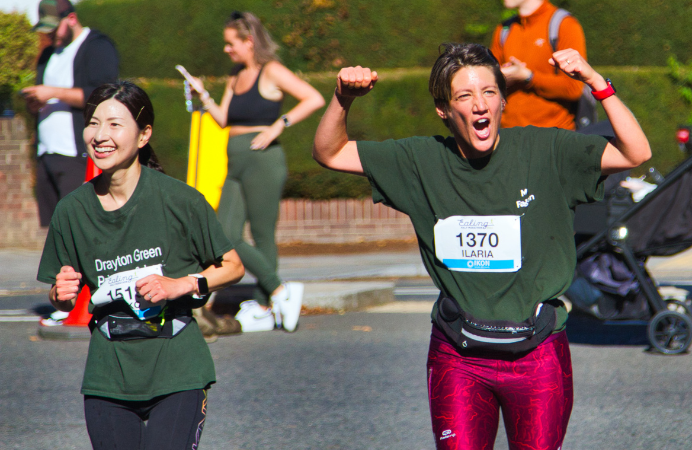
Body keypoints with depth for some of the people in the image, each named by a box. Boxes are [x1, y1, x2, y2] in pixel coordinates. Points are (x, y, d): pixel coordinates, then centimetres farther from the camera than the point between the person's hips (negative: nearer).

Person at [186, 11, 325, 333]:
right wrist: (203, 95, 4)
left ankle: (263, 309, 6)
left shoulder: (271, 72, -5)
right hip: (236, 165, 8)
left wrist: (278, 126, -16)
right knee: (227, 239, 1)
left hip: (263, 161, -8)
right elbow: (223, 119, 16)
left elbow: (315, 99, -13)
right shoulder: (236, 77, 18)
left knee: (263, 237, -4)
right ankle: (281, 292, 8)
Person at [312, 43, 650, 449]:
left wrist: (596, 82, -25)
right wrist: (344, 99, -13)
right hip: (457, 357, 1)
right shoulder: (423, 161, 0)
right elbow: (329, 154, 6)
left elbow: (636, 154, -14)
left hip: (538, 356, -1)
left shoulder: (543, 153, -6)